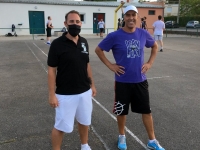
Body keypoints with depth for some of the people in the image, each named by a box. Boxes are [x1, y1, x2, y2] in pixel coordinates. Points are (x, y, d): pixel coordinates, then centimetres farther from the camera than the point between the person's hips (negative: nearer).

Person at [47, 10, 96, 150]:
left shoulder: (84, 42, 3)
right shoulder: (57, 44, -13)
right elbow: (52, 70, -11)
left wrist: (92, 84, 13)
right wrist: (52, 94, -12)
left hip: (85, 92, 6)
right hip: (65, 94, -5)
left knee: (84, 121, 20)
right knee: (61, 126, 7)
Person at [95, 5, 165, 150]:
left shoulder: (143, 34, -2)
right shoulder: (115, 36, -11)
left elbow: (155, 46, 17)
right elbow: (98, 50, -1)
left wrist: (150, 63, 6)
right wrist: (110, 65, -7)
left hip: (140, 80, 3)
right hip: (122, 81, -2)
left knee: (146, 110, 12)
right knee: (121, 111, 12)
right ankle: (122, 136, 37)